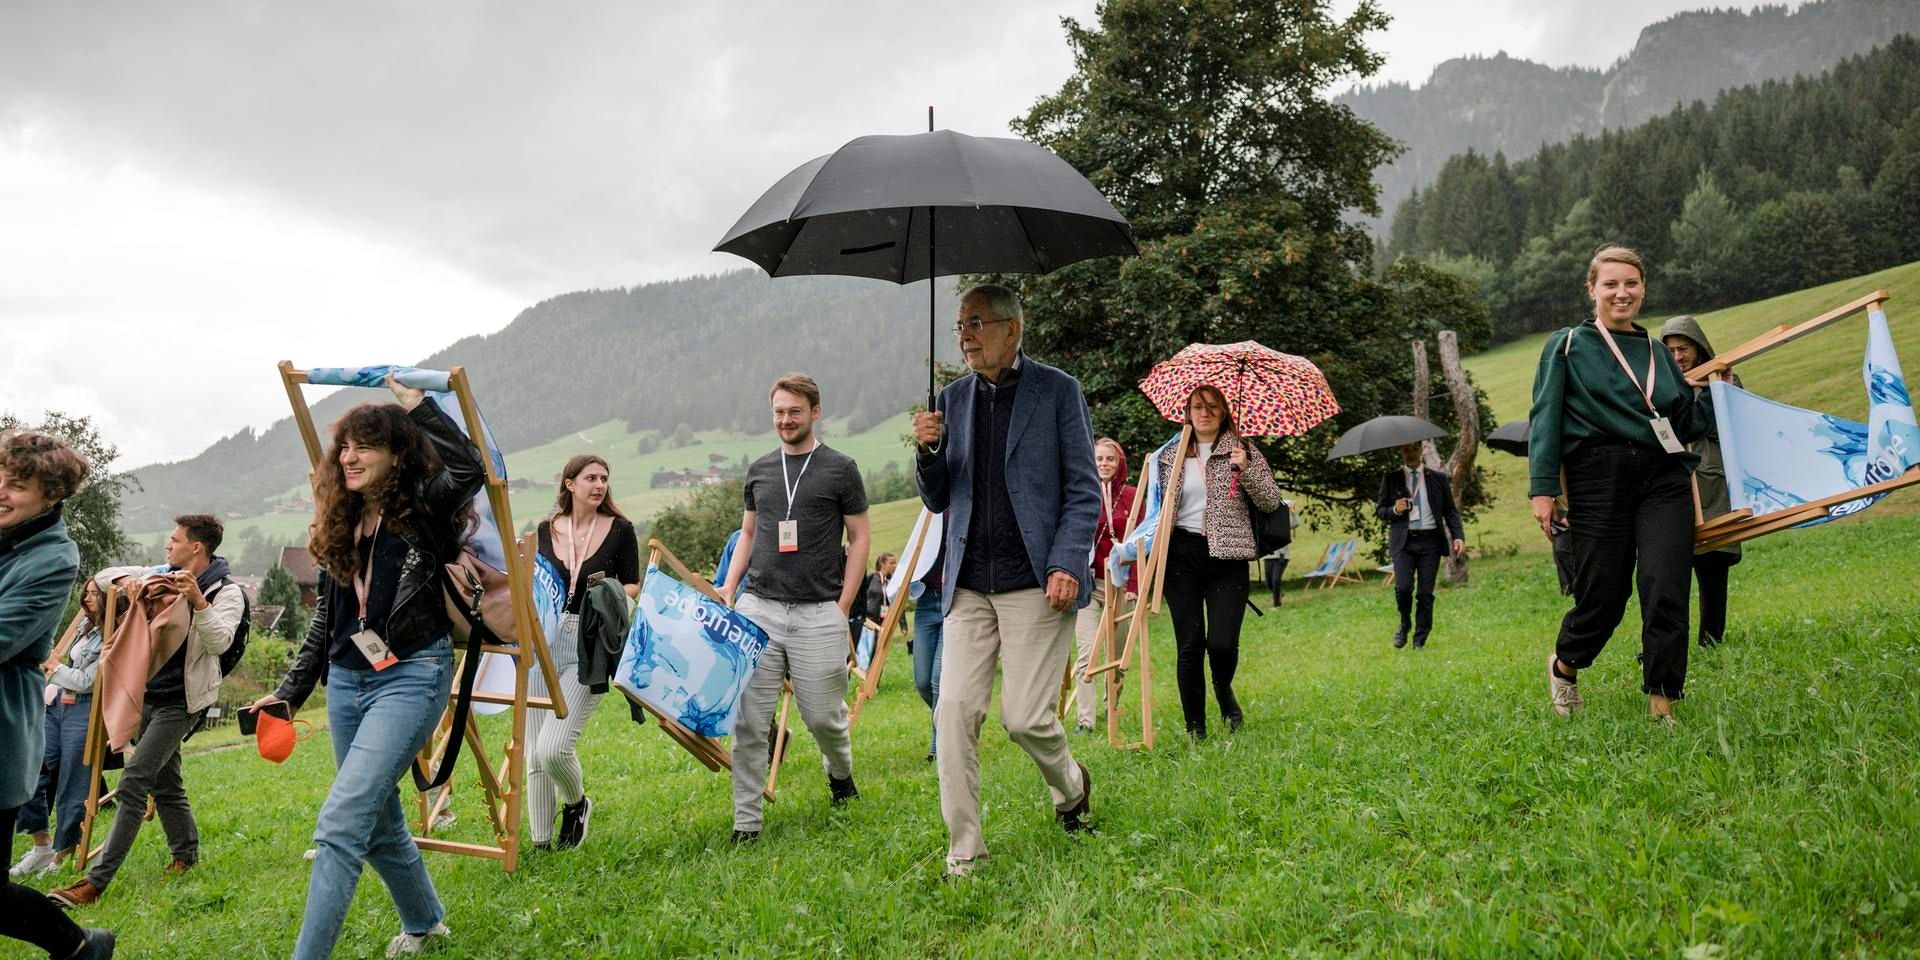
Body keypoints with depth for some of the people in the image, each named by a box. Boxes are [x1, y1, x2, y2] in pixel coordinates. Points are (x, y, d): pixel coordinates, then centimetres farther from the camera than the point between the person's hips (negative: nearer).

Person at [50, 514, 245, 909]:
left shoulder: (226, 592, -9)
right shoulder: (161, 576, 8)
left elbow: (220, 641, -22)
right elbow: (101, 577, 13)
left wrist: (198, 601, -36)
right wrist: (125, 580, -10)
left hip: (178, 702, -7)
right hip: (146, 694, 7)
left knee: (133, 783, -14)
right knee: (164, 783, 16)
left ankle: (96, 881, -16)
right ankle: (186, 855, 33)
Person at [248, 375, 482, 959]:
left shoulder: (423, 511, -7)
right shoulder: (340, 527, 11)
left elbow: (468, 469, -30)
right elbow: (324, 620, 17)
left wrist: (417, 406, -20)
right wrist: (290, 691, 13)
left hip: (411, 676, -7)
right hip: (346, 680, 8)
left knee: (340, 824, -17)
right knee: (379, 821, 17)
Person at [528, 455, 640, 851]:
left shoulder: (620, 530, 2)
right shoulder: (546, 531, 10)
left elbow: (632, 588, 5)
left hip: (589, 648, -4)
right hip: (545, 643, 4)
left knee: (553, 748, -15)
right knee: (535, 754, 4)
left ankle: (576, 804, 17)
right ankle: (540, 842, 18)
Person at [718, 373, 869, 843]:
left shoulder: (840, 469, 1)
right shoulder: (759, 471, 13)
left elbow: (859, 537, 4)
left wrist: (843, 606, -3)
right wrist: (728, 590, 8)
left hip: (818, 614, -3)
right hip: (758, 609, 3)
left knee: (823, 714, 3)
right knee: (748, 720, -3)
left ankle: (840, 771, 36)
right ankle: (746, 820, 5)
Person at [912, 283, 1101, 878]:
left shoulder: (1057, 391, 0)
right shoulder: (953, 399, 12)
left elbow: (1084, 490, -2)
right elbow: (937, 501, 15)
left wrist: (1067, 565, -14)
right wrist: (929, 453, -6)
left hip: (1036, 584, -4)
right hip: (968, 586, 4)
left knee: (1025, 717, -5)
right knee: (954, 711, -5)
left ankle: (1071, 785, 28)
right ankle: (963, 852, 5)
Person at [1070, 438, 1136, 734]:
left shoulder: (1131, 495, 5)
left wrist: (1134, 585, -3)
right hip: (1087, 582, -2)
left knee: (1118, 652, 11)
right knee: (1086, 651, -11)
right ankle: (1084, 719, -10)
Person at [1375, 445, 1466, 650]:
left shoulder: (1438, 478, 10)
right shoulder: (1391, 479, 9)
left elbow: (1450, 510, 10)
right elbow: (1380, 510, 12)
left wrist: (1458, 536, -3)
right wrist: (1394, 510, -10)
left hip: (1430, 540, 1)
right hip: (1403, 541, -1)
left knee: (1425, 592, -3)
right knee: (1403, 587, -15)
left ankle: (1420, 641, 8)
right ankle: (1405, 624, 14)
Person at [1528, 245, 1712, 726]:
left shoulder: (1658, 353, 19)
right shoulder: (1567, 346, 7)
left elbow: (1691, 424, 21)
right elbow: (1544, 420, -1)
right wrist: (1543, 488, -10)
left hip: (1663, 480, 3)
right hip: (1599, 482, -3)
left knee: (1666, 592, -9)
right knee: (1603, 597, 0)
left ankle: (1662, 705, 0)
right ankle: (1564, 666, 29)